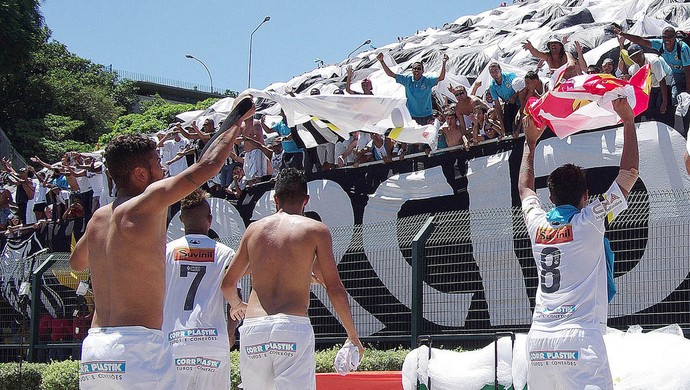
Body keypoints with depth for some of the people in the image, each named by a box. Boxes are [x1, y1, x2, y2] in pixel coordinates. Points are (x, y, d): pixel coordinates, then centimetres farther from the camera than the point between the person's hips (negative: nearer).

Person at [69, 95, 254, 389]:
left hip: (93, 347, 8)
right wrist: (238, 119, 11)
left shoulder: (98, 218, 15)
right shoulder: (147, 203, -6)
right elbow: (208, 166, -2)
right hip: (137, 345, -8)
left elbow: (76, 263, 35)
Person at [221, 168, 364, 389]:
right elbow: (334, 288, 1)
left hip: (253, 329, 4)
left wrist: (236, 305, 45)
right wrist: (353, 336, 10)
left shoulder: (254, 229, 16)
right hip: (293, 328, -4)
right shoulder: (316, 230, 6)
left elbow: (228, 283, 23)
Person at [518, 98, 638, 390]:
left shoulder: (537, 224, 13)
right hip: (579, 339, -5)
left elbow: (524, 189, 35)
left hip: (538, 341, 5)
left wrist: (530, 143, 45)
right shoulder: (589, 222, 1)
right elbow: (629, 173, 5)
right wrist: (628, 120, 13)